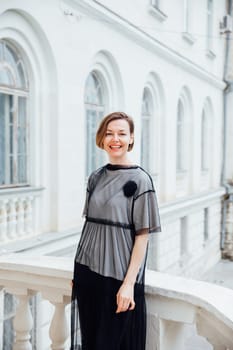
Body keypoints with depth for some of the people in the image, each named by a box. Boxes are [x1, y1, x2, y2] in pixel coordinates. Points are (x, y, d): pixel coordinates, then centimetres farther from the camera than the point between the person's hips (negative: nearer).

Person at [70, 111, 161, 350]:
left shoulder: (140, 180, -9)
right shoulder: (95, 178, 7)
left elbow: (142, 236, -11)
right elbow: (90, 225, 12)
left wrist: (129, 283, -16)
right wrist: (78, 270, 11)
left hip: (118, 276, -5)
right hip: (88, 271, 5)